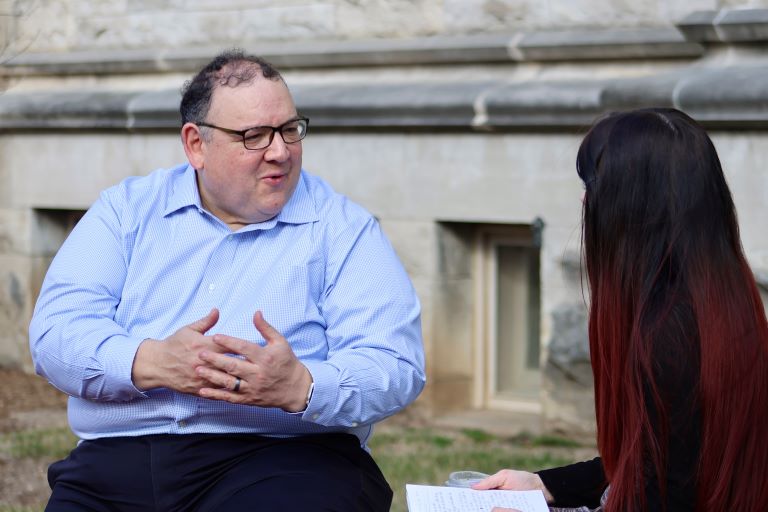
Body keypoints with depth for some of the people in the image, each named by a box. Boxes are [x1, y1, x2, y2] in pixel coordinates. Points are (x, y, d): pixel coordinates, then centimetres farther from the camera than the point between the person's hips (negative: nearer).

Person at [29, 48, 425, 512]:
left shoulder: (344, 228, 8)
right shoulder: (126, 210, 14)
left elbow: (395, 367, -3)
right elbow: (56, 329, 2)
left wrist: (300, 386, -23)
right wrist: (154, 362, -17)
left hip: (284, 457, -2)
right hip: (117, 457, 2)